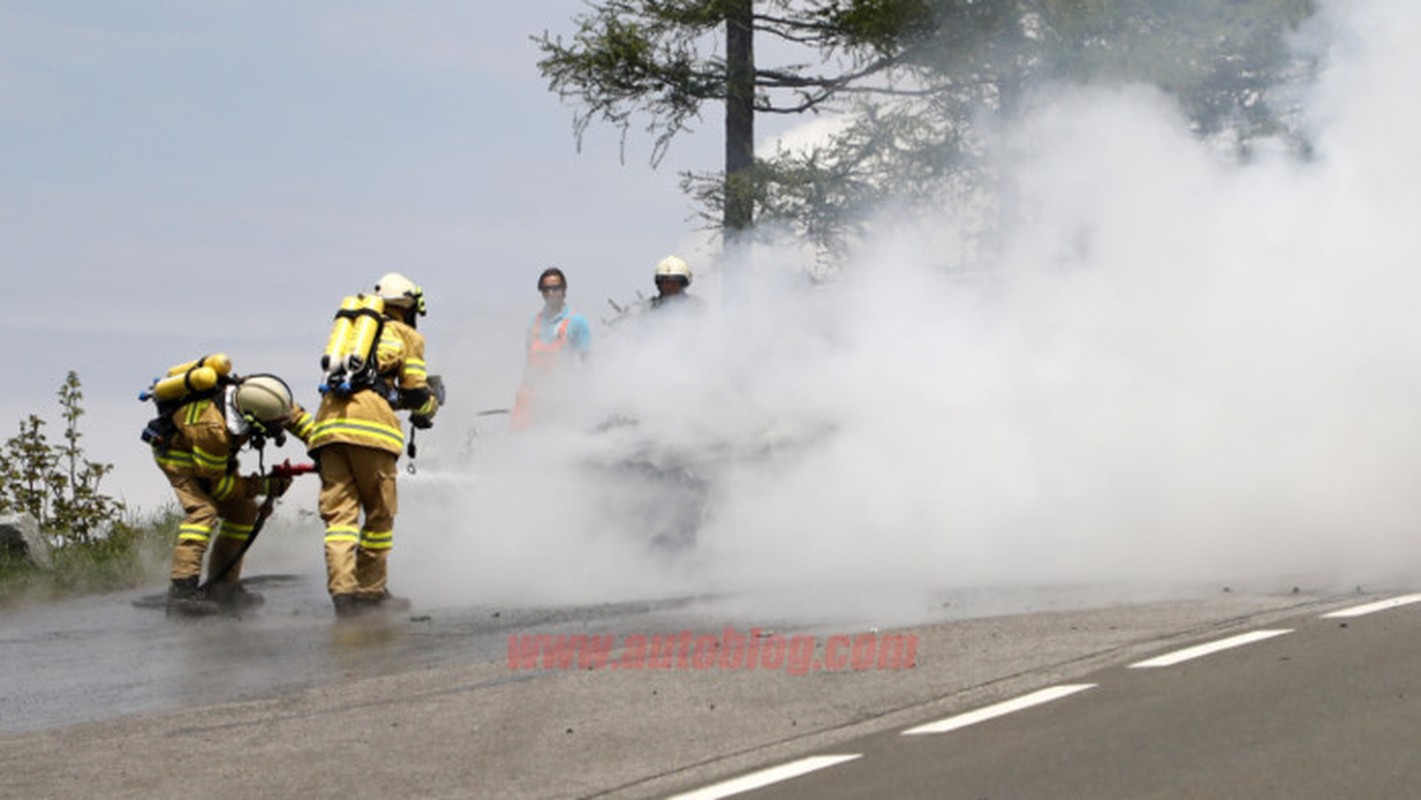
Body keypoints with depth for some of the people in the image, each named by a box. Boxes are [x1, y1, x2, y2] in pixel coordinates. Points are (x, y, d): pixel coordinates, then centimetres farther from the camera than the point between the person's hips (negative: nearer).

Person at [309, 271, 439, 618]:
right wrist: (432, 400, 32)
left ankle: (342, 589, -13)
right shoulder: (406, 336, 14)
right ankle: (371, 590, 10)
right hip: (370, 423, -4)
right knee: (380, 511, 7)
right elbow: (416, 396, 10)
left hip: (327, 421, 4)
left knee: (339, 511, 0)